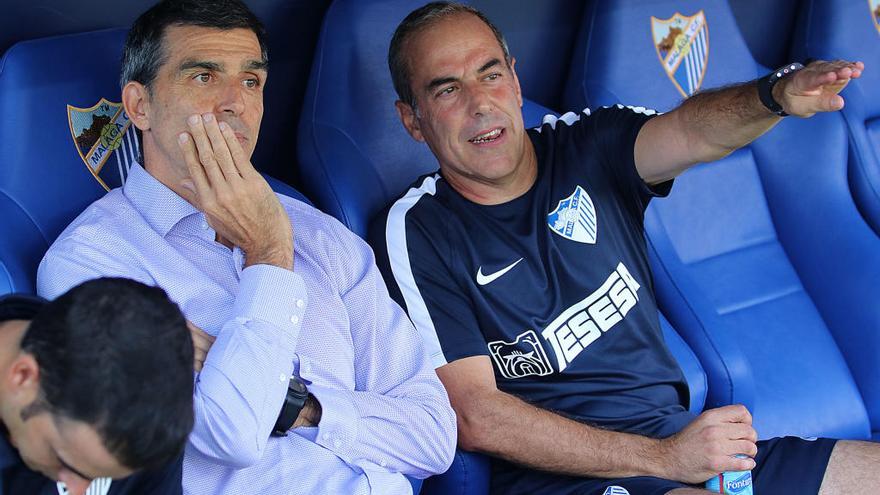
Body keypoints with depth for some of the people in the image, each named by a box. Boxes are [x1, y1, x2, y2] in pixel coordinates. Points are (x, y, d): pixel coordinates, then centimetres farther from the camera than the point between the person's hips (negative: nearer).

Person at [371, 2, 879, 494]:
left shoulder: (585, 148, 10)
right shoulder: (414, 232, -2)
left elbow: (691, 132, -10)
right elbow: (474, 418, -10)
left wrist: (779, 95, -33)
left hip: (679, 437, 6)